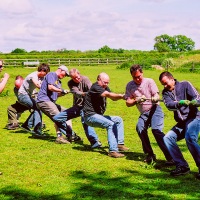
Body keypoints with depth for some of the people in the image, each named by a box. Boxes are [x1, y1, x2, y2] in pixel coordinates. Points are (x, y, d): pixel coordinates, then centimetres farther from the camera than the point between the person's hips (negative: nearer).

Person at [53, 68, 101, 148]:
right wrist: (84, 94, -43)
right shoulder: (70, 83, 1)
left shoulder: (85, 79, -10)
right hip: (76, 106, 6)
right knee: (57, 118, 5)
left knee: (85, 121, -36)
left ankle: (95, 142, -40)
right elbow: (76, 93, -20)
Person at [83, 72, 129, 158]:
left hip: (98, 115, 11)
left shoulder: (105, 87, 14)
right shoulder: (95, 87, -17)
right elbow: (108, 95, -33)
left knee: (118, 120, 13)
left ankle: (119, 144, 6)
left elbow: (113, 98, 1)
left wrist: (122, 96, -21)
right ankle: (113, 150, -31)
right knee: (110, 124, -28)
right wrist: (122, 96, -43)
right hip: (90, 116, -11)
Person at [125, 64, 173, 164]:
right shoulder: (130, 85, 7)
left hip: (155, 109, -4)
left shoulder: (149, 81, -2)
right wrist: (136, 100, -16)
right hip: (144, 113, 4)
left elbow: (156, 95, -10)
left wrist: (155, 98, -35)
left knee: (156, 129, -27)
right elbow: (128, 103, 5)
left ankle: (170, 157, -27)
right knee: (140, 128, -26)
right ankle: (149, 154, -9)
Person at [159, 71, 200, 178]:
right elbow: (169, 105, -12)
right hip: (181, 122, 7)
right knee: (167, 138, -8)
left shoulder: (185, 85, -3)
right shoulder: (165, 92, 8)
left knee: (189, 138, -30)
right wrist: (179, 103, -34)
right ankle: (182, 166, -5)